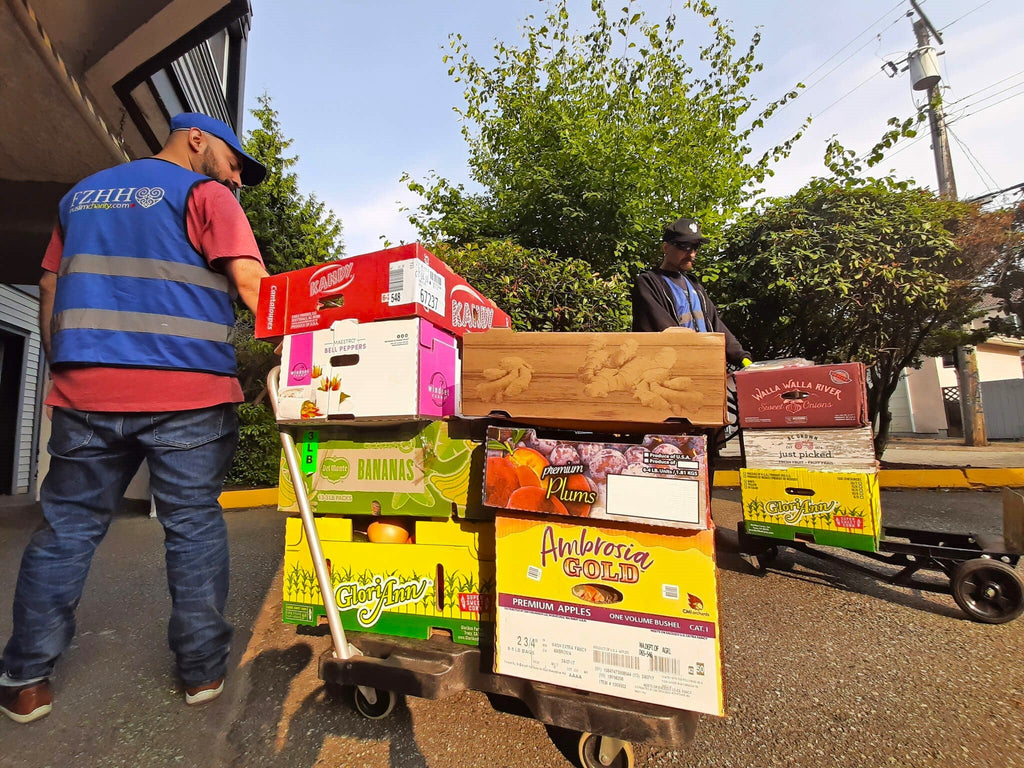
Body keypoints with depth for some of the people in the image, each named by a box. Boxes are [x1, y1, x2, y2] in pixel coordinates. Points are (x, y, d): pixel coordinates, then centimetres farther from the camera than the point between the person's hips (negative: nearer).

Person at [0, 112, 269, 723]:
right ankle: (203, 668, 16)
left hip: (85, 390, 6)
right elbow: (253, 288, -12)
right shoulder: (204, 193, 2)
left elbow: (50, 290, 22)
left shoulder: (84, 192, 23)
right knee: (195, 525, 3)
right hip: (188, 395, -5)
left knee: (68, 525, 14)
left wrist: (63, 369, 25)